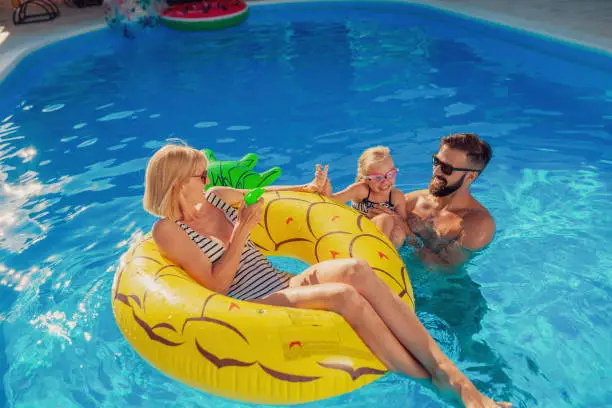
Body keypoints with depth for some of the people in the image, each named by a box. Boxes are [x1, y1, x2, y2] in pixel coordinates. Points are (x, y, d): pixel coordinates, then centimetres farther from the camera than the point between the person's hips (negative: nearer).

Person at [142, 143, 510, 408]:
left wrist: (306, 189, 33)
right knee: (345, 296, -33)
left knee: (355, 269, -27)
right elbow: (218, 284, -11)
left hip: (286, 284, 6)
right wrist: (242, 230, -15)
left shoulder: (217, 197, 15)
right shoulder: (168, 229, -3)